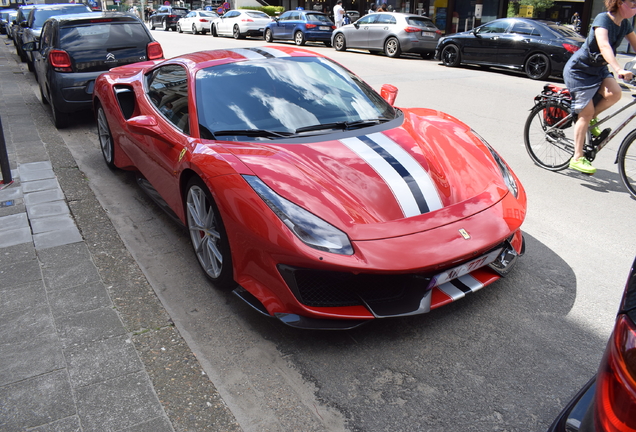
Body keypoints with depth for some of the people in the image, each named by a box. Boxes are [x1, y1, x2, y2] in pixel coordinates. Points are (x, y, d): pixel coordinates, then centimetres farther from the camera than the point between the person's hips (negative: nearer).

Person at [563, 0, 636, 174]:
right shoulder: (603, 19, -20)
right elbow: (604, 46, -36)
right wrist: (619, 70, -49)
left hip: (598, 69, 7)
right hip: (579, 69, -7)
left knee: (615, 93, -23)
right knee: (586, 112, -11)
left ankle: (591, 120, 6)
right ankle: (577, 158, -4)